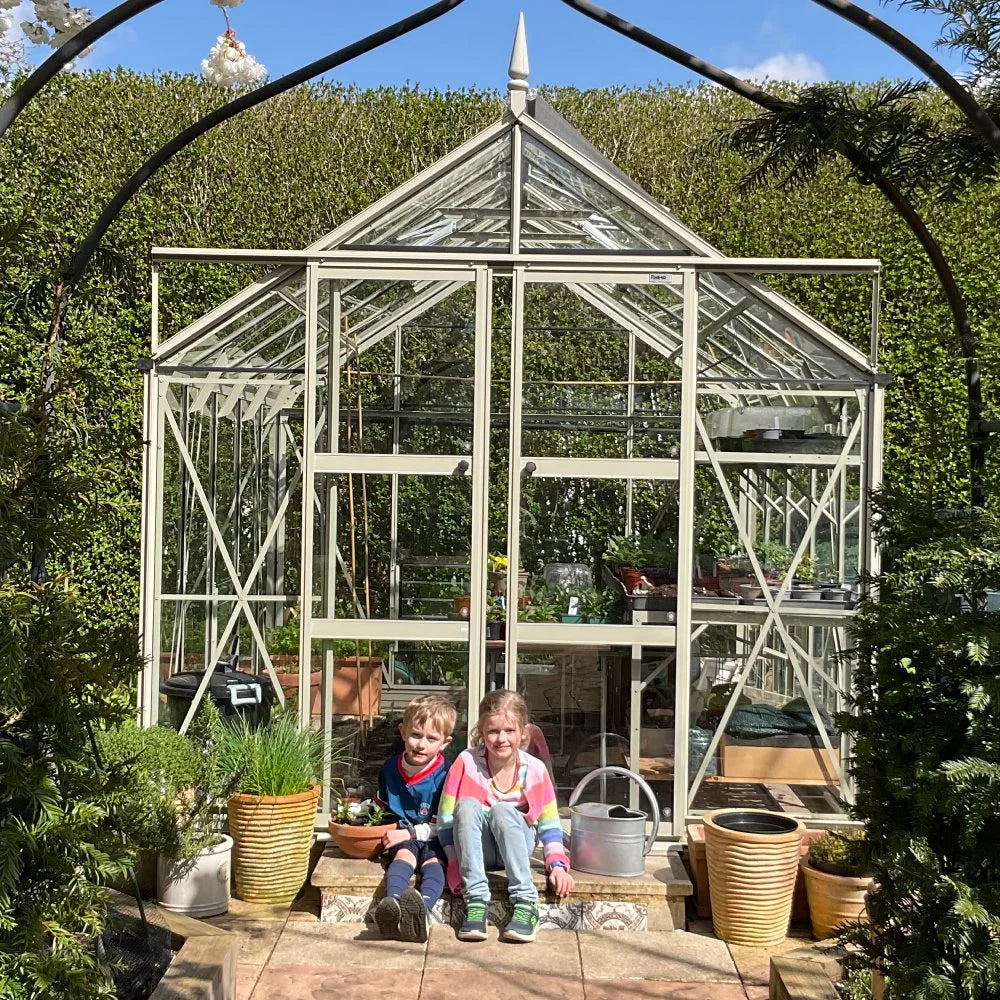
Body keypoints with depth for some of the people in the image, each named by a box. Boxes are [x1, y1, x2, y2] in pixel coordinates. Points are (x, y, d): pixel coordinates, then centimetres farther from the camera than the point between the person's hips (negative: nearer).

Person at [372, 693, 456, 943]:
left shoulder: (445, 774, -7)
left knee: (433, 860, -33)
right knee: (405, 854, -31)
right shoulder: (390, 768, 8)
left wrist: (409, 833, -14)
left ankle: (422, 908, -65)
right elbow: (380, 808, 25)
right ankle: (392, 903, -63)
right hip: (401, 839, 2)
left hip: (434, 840, -2)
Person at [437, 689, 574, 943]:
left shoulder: (535, 769, -7)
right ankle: (476, 900, -33)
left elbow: (549, 826, 0)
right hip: (477, 847, 0)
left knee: (502, 810, -33)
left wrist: (557, 865, -15)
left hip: (517, 844, 0)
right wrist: (455, 864, -18)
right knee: (467, 806, -31)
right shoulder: (467, 762, -11)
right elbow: (446, 820, -8)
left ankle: (525, 903, -32)